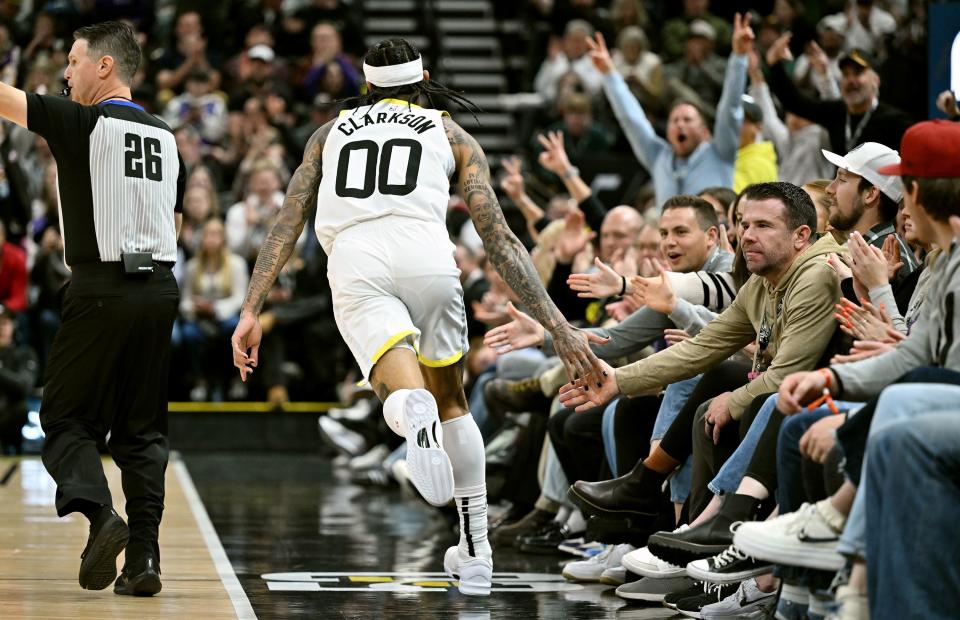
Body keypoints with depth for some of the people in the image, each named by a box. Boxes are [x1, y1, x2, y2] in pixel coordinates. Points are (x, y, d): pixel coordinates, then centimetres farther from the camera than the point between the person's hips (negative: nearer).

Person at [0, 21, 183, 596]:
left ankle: (100, 512, -19)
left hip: (102, 289, -5)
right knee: (143, 428, 9)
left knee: (66, 419, 5)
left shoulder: (82, 122, -6)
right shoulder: (165, 136, 13)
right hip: (160, 289, 5)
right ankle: (144, 558, 2)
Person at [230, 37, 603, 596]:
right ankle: (476, 556, 22)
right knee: (452, 403, 22)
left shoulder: (330, 133, 32)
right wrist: (560, 328, 16)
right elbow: (499, 242, 17)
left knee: (407, 396, -13)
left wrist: (252, 311, 18)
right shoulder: (453, 136, 26)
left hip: (353, 262, 0)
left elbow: (285, 228, 21)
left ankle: (415, 414, -52)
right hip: (425, 253, 0)